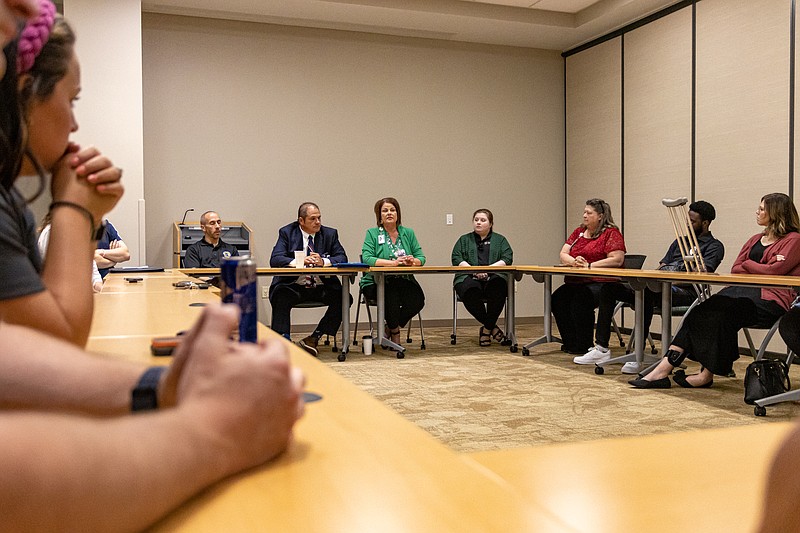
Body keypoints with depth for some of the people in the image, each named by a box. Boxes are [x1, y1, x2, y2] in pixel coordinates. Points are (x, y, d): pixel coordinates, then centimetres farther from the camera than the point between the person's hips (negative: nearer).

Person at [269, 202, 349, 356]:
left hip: (322, 287, 2)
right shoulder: (287, 232, 4)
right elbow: (275, 259, -9)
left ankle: (314, 337, -12)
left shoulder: (330, 233, 9)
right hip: (293, 286, -2)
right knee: (280, 297, -32)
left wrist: (323, 261, -22)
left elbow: (342, 258, -1)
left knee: (343, 296, -24)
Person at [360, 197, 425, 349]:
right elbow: (367, 259, -12)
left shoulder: (408, 233, 13)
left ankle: (390, 327, 0)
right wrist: (394, 263, -23)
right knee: (392, 293, -35)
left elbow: (421, 258, 8)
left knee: (418, 299, -26)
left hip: (404, 280, 3)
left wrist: (413, 261, -17)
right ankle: (395, 331, -7)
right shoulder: (372, 233, 3)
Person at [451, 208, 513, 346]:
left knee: (498, 288, -36)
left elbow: (507, 259, 5)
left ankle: (487, 329, -21)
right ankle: (492, 327, -20)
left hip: (493, 277, 0)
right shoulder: (464, 240, 23)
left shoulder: (500, 240, 21)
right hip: (469, 277, 0)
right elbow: (456, 259, 7)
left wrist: (487, 269, -12)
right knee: (469, 291, -36)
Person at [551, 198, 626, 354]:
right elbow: (563, 254, 13)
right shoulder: (579, 232, 20)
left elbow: (617, 260, -13)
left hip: (601, 283, -6)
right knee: (557, 298, -20)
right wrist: (574, 261, -11)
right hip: (575, 282, 6)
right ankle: (570, 343, -8)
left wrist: (589, 265, -16)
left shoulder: (611, 233, 0)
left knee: (580, 300, -33)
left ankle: (584, 346, -16)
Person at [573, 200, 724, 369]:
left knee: (647, 292, -40)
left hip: (685, 292, -8)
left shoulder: (714, 246, 7)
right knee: (609, 287, -8)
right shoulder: (680, 241, 29)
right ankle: (601, 348, -13)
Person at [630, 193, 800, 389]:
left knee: (722, 313, -32)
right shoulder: (756, 240, 27)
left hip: (770, 300, -6)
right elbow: (735, 270, 15)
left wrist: (748, 264, 7)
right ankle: (663, 369, -30)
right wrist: (761, 268, -2)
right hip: (745, 291, 7)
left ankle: (707, 373, -24)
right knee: (703, 312, -20)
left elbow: (773, 271, -11)